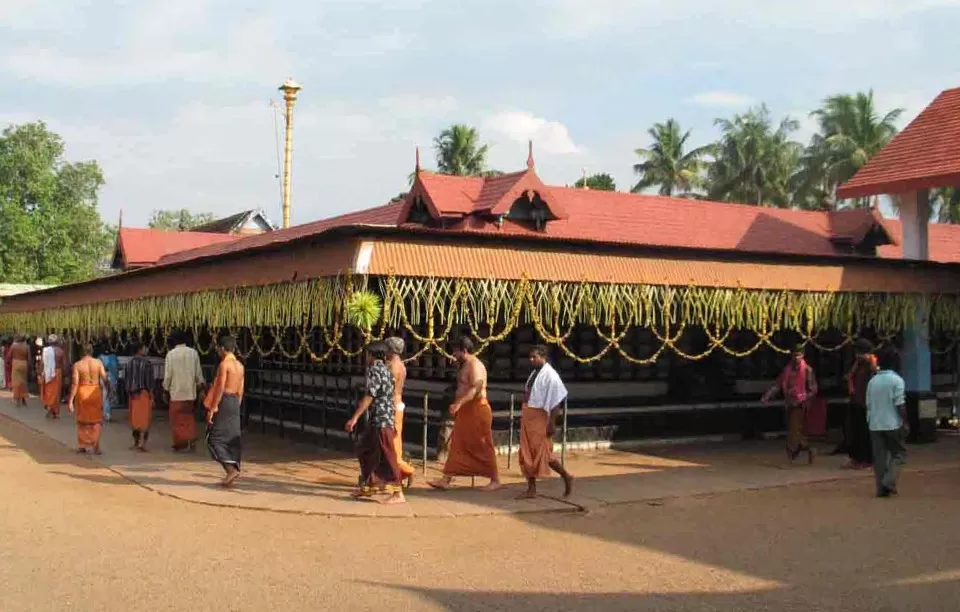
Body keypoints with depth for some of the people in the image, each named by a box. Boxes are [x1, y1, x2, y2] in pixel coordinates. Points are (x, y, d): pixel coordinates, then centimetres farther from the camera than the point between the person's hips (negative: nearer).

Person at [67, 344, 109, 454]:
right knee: (96, 420, 12)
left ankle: (82, 446, 23)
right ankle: (95, 446, 3)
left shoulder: (77, 365, -7)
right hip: (95, 392, 0)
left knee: (82, 420, 18)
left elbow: (75, 383, -11)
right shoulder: (98, 363, -5)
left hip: (82, 392, 0)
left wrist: (71, 400, -8)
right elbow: (105, 379, -9)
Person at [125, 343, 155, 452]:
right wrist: (151, 396, -9)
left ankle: (136, 442, 22)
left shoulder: (128, 364, 7)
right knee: (145, 418, -4)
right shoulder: (146, 363, -11)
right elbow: (149, 381, -13)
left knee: (135, 418, 15)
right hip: (144, 393, -6)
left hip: (132, 394, 6)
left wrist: (129, 392, 17)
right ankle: (142, 442, -14)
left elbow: (125, 380, 9)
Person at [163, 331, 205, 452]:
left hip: (176, 390, -3)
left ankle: (180, 443, 11)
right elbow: (198, 371, 3)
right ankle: (191, 441, 9)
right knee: (189, 416, 16)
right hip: (190, 390, 3)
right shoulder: (193, 353, -2)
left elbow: (168, 374, -8)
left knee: (177, 419, 7)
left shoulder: (171, 354, -9)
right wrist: (200, 384, 20)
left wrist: (165, 388, 6)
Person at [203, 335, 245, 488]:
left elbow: (220, 388, -17)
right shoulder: (240, 366, 12)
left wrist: (212, 408, -15)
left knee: (215, 438, -2)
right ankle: (231, 474, 8)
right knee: (232, 439, 8)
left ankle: (231, 469, -14)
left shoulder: (224, 364, -12)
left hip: (224, 401, -8)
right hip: (235, 402, 8)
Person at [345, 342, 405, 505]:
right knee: (365, 450, 18)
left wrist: (355, 417, -22)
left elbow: (369, 396, -21)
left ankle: (398, 494, -8)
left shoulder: (374, 370, -14)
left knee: (386, 456, -8)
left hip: (380, 420, -10)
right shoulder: (385, 369, 15)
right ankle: (368, 486, 27)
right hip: (377, 420, 10)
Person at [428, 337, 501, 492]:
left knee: (483, 447, -3)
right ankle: (446, 480, 7)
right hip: (466, 411, 10)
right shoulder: (465, 366, 16)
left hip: (477, 411, -10)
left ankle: (495, 480, 7)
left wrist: (458, 403, -36)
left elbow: (475, 389, -28)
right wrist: (458, 405, 22)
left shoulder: (475, 366, -16)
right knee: (457, 446, 7)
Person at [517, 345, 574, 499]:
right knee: (528, 454, 9)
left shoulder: (550, 375, -14)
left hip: (540, 418, -9)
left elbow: (556, 401, -18)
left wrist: (551, 422, -21)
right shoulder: (534, 373, 12)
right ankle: (531, 489, 14)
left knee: (542, 453, -3)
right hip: (528, 417, 9)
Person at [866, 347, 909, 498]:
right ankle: (889, 482, -7)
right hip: (892, 424, -4)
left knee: (879, 457, 7)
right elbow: (900, 404, -12)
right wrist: (905, 423, -6)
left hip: (875, 425, 4)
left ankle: (881, 488, 6)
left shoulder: (872, 381, 8)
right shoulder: (896, 380, -8)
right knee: (899, 453, 9)